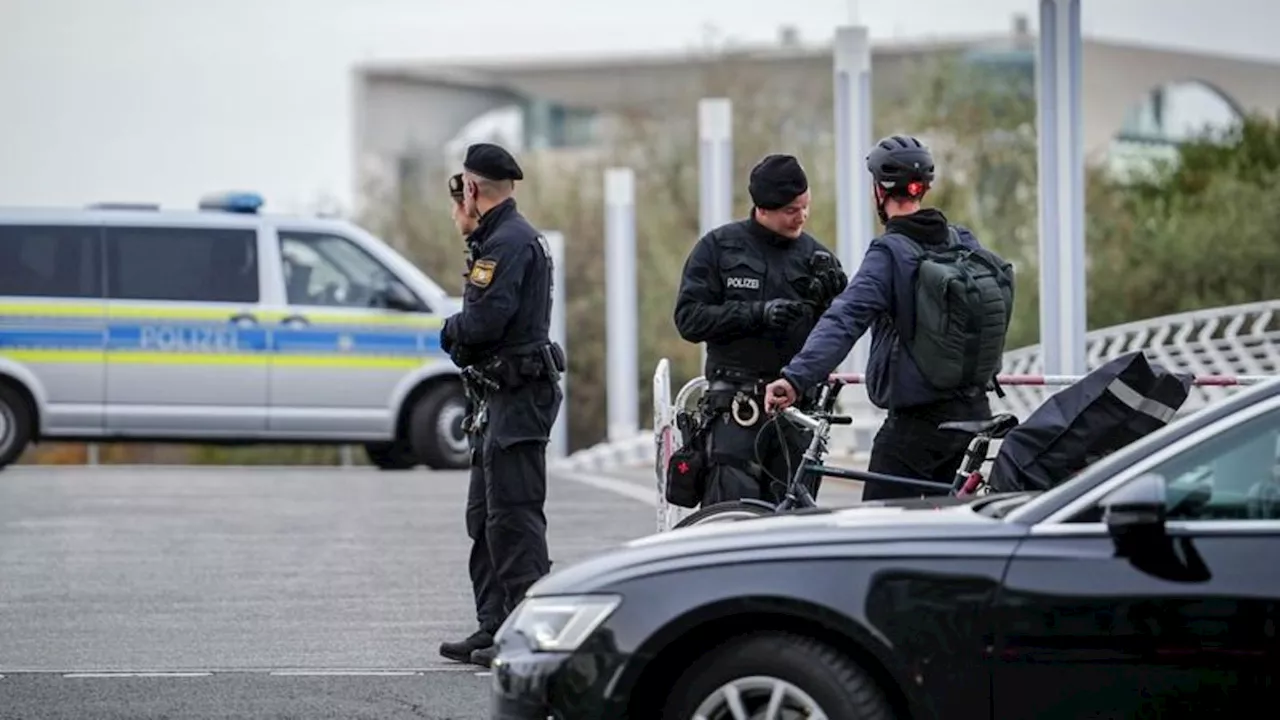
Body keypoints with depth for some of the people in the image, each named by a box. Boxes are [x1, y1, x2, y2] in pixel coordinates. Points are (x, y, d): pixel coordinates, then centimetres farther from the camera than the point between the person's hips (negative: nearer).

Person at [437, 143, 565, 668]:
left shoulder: (509, 241, -14)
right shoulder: (502, 237, 20)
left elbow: (486, 318, -23)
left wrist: (451, 330, -4)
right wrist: (461, 335, 1)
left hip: (518, 397, -11)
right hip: (502, 397, 11)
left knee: (513, 516, -11)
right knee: (485, 517, 14)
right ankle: (494, 629, 19)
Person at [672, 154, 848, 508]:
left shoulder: (814, 254, 11)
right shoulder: (719, 247, 4)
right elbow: (689, 318, -4)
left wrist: (834, 291, -10)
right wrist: (758, 314, -15)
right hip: (738, 406, -3)